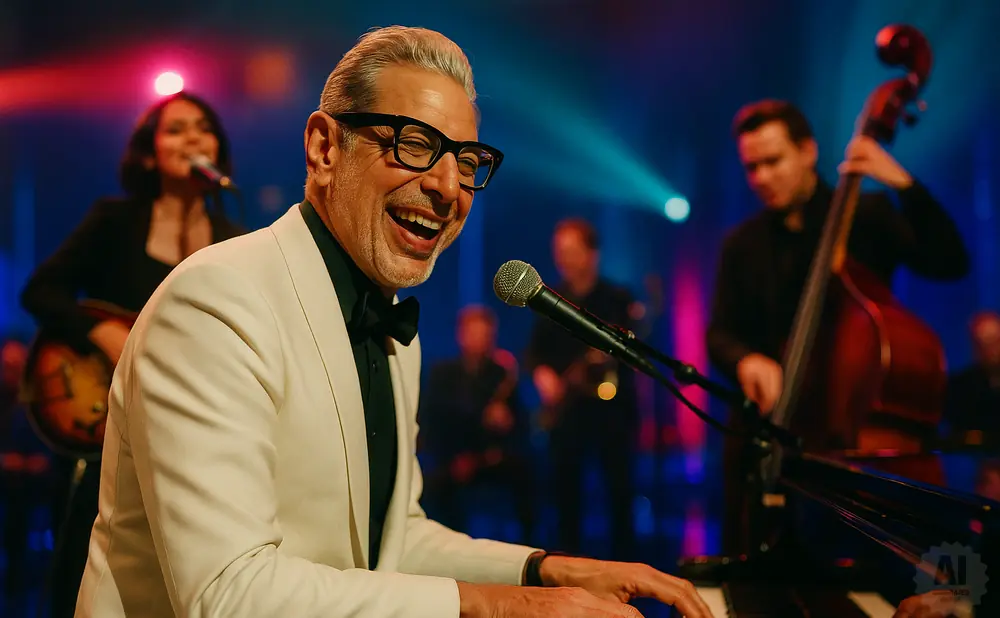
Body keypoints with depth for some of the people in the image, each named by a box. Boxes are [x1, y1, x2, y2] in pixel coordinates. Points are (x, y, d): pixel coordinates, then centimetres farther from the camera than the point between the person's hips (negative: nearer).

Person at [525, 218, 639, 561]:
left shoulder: (618, 298, 2)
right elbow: (536, 349, 12)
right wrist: (541, 373, -8)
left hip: (610, 406, -2)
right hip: (565, 408, 3)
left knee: (620, 491, -3)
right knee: (566, 490, 3)